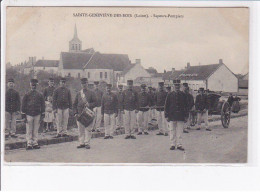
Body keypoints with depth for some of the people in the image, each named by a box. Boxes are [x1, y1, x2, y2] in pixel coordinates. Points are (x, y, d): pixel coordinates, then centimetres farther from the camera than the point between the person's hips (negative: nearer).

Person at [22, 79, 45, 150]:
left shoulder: (40, 95, 6)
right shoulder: (27, 95, 2)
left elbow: (43, 105, 9)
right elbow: (23, 105, 1)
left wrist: (42, 115, 4)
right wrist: (23, 115, -4)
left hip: (37, 115, 2)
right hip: (29, 115, -2)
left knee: (36, 130, 6)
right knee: (29, 131, 0)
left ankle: (35, 143, 10)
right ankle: (29, 144, 2)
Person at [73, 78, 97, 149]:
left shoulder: (91, 93, 6)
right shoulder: (78, 93, 14)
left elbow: (95, 102, 2)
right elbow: (74, 104, 14)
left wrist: (89, 105, -17)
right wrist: (75, 113, 2)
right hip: (79, 114, 3)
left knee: (88, 129, -4)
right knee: (80, 130, 4)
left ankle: (87, 143, 0)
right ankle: (81, 143, 10)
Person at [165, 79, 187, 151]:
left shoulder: (183, 95, 8)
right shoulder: (170, 95, 5)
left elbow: (185, 106, 11)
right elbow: (166, 106, 6)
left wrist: (185, 115, 5)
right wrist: (167, 116, 0)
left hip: (181, 116, 0)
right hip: (172, 116, 0)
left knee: (180, 131, 1)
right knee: (172, 131, 3)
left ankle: (179, 145, 6)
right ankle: (173, 144, 10)